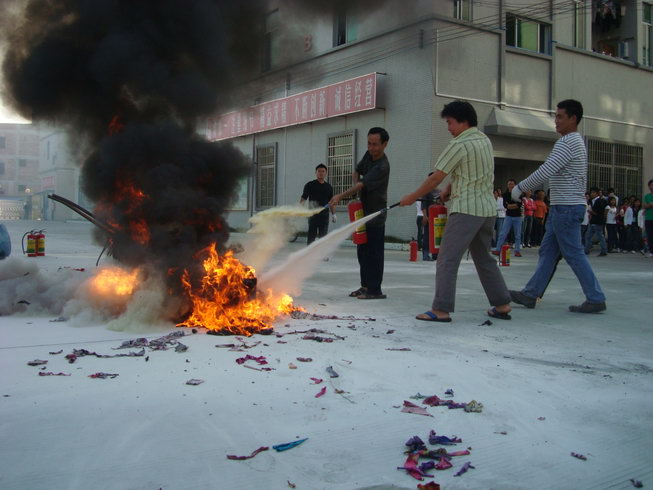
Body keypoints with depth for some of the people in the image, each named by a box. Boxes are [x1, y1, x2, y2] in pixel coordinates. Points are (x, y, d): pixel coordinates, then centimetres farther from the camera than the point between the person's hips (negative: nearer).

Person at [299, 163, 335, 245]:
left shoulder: (328, 187, 11)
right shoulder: (310, 185, 0)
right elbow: (303, 199, -3)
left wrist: (333, 214, 8)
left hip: (324, 215, 3)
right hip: (313, 214, -3)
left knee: (323, 236, 5)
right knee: (311, 236, 0)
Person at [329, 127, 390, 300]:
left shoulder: (382, 167, -21)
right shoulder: (369, 155, 6)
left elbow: (363, 185, -30)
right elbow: (357, 172, 21)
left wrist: (341, 196, -39)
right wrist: (357, 185, 0)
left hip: (376, 214, -9)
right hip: (364, 211, 9)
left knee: (374, 252, -6)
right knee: (362, 251, 13)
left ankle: (375, 290, 1)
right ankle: (365, 285, 22)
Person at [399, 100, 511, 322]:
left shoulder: (459, 144, -11)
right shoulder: (485, 140, 13)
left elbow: (436, 178, -9)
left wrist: (412, 197, 1)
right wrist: (449, 189, 9)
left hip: (466, 208, -8)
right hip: (488, 208, 9)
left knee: (447, 260, -6)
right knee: (484, 258, 18)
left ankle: (441, 310, -9)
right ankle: (502, 305, 20)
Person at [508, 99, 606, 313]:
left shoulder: (567, 142, -15)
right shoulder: (578, 142, 19)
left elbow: (545, 171, -22)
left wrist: (520, 187, -11)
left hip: (565, 207, -10)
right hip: (566, 206, 10)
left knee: (573, 254, -5)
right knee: (547, 251, 10)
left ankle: (595, 299, 1)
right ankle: (531, 294, 13)